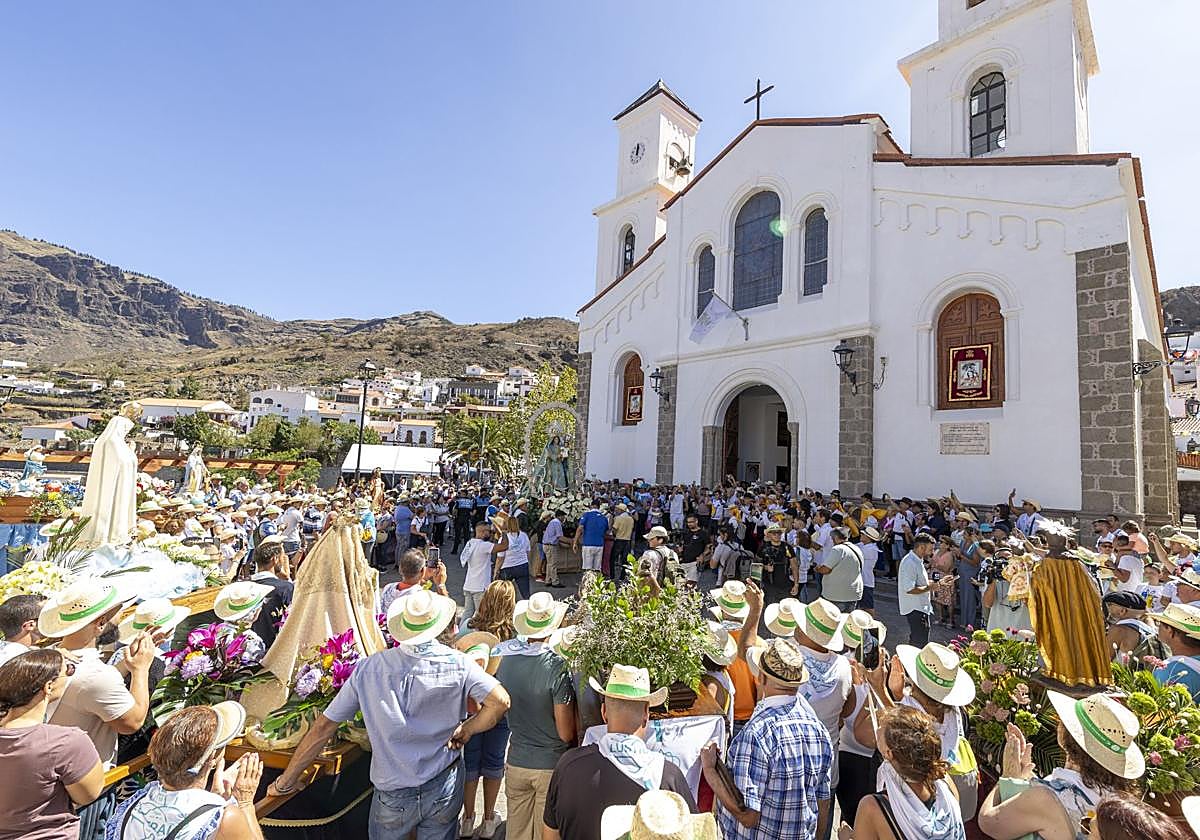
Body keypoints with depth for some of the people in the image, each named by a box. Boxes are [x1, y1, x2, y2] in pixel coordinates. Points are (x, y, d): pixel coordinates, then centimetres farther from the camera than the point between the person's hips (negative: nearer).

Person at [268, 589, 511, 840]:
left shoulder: (369, 669, -13)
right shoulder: (456, 663, -18)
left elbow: (324, 726, -7)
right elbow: (500, 701, -25)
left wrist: (285, 781, 6)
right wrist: (465, 730, -8)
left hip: (392, 794, 2)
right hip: (445, 788, -1)